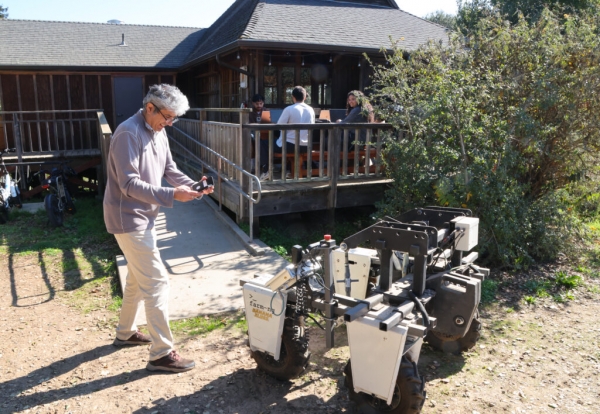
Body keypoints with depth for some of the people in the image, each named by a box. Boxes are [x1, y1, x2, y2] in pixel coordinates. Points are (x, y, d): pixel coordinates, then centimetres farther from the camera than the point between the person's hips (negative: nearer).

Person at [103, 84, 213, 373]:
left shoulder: (158, 132, 7)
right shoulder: (128, 134, -22)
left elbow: (169, 169, 9)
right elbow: (130, 185, -26)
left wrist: (193, 185, -9)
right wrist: (171, 195, -33)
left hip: (143, 216, 10)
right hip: (128, 217, -10)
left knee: (138, 277, 21)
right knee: (156, 281, -8)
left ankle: (125, 333, 39)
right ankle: (161, 354, 1)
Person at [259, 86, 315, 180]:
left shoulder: (289, 109, -11)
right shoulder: (311, 110, 5)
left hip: (291, 145, -6)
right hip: (305, 146, 6)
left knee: (263, 143, 12)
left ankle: (266, 170, 3)